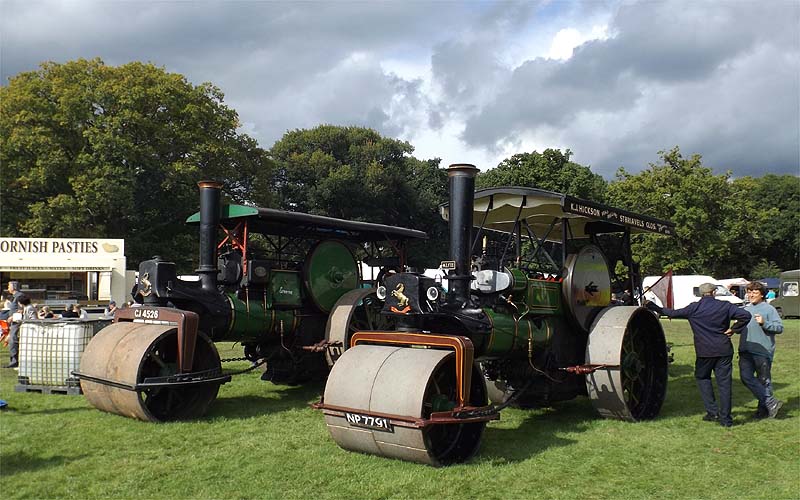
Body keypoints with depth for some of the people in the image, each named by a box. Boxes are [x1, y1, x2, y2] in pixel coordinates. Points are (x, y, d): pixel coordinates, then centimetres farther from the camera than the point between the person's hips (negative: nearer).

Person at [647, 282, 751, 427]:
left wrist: (651, 306, 11)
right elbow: (745, 315, -8)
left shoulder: (694, 308, -3)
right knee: (724, 383, 6)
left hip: (704, 351, -1)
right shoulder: (725, 306, 0)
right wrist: (733, 330, -1)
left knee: (702, 377, 20)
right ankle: (725, 418, 8)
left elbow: (673, 313, 1)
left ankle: (712, 411, 11)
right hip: (724, 350, 1)